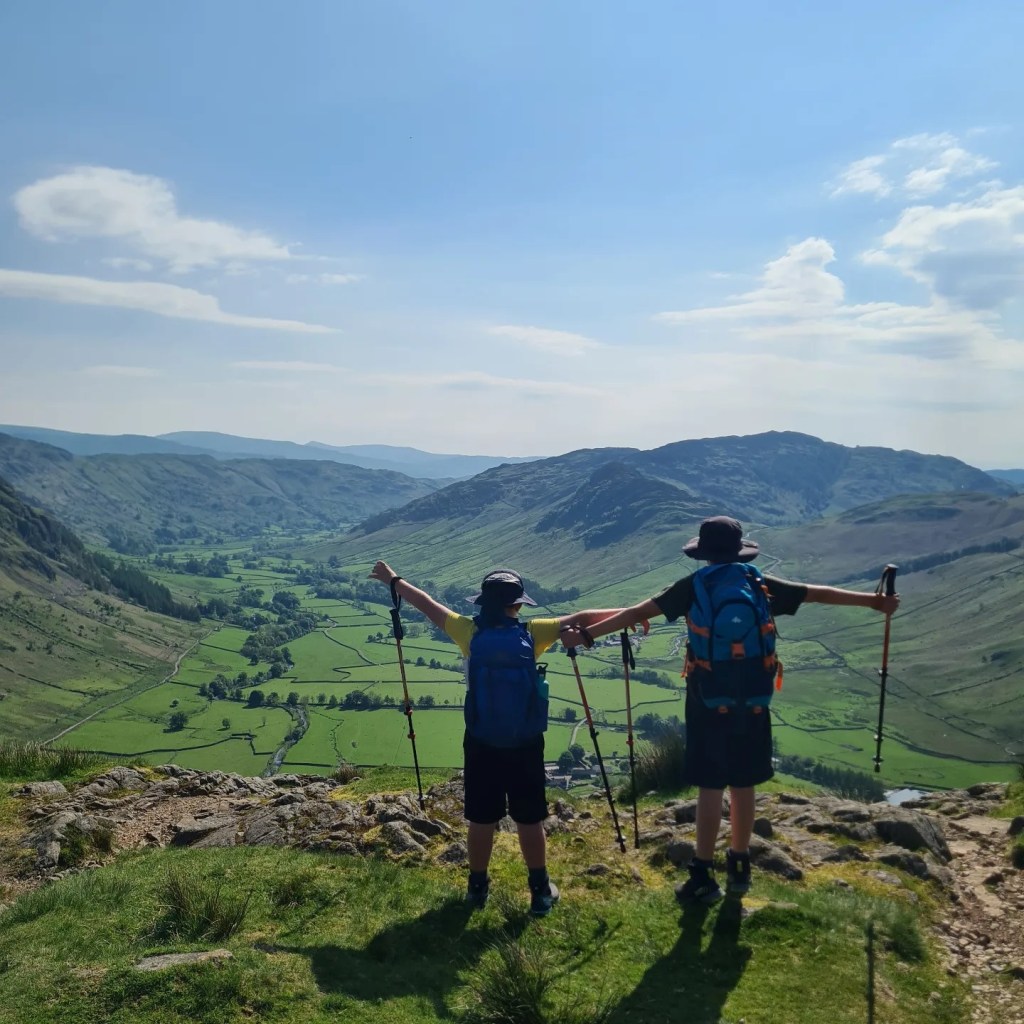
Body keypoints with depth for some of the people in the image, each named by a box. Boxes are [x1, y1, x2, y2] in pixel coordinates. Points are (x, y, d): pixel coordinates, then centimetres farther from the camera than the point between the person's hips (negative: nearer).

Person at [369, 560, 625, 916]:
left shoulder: (469, 631, -6)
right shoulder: (532, 632, -9)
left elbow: (428, 605, 4)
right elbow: (579, 620, -4)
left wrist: (393, 580, 17)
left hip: (481, 742, 1)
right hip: (526, 743, -1)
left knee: (481, 819, 13)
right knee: (530, 820, 10)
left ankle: (477, 886, 26)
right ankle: (540, 890, 19)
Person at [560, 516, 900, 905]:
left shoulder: (694, 587, -5)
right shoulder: (761, 586, 2)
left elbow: (638, 613, -8)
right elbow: (819, 593, 12)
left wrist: (586, 635, -5)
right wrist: (873, 601, 24)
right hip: (750, 700, 3)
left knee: (710, 787, 2)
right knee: (743, 784, 13)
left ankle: (704, 876, 8)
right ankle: (739, 868, 25)